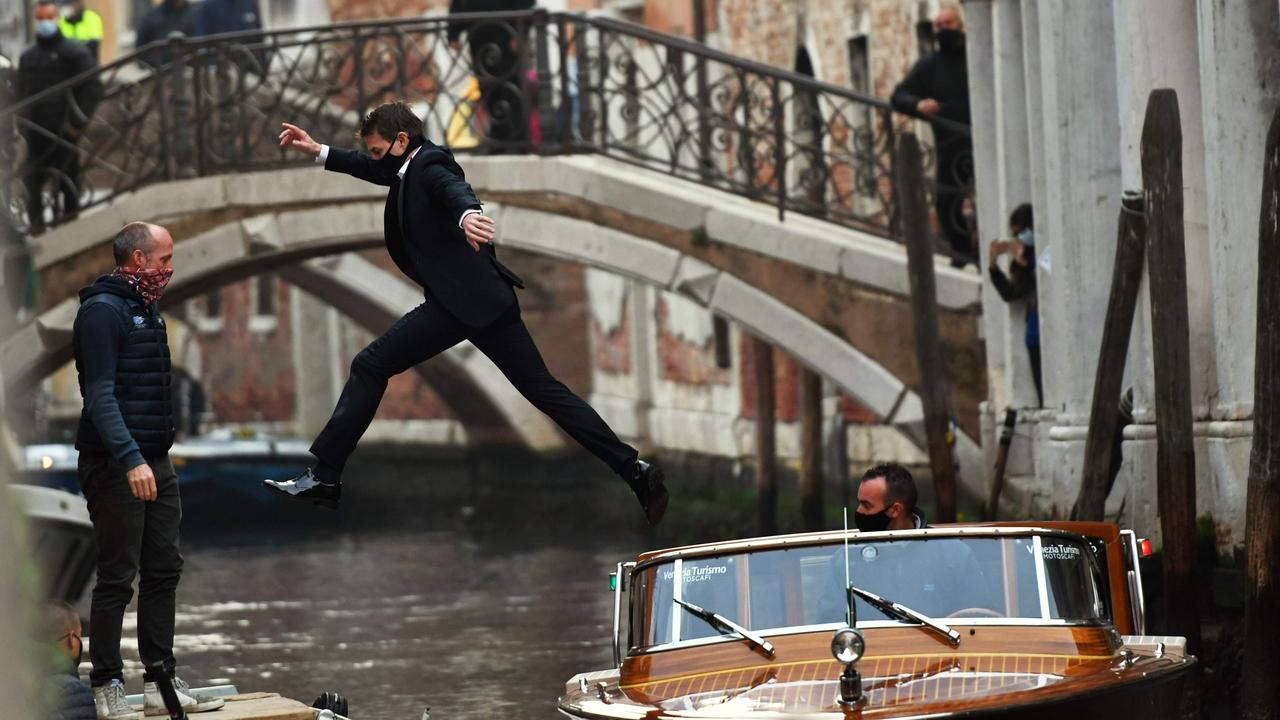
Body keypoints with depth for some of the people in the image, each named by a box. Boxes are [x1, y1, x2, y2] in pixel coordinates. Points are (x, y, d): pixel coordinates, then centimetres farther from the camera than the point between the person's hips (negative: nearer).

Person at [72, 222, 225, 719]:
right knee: (117, 578, -5)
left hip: (155, 462, 9)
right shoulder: (103, 310, -13)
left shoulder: (145, 309, 17)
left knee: (163, 572, 8)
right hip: (116, 466, -9)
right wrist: (131, 460, -28)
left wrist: (158, 457, 19)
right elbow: (100, 395, -20)